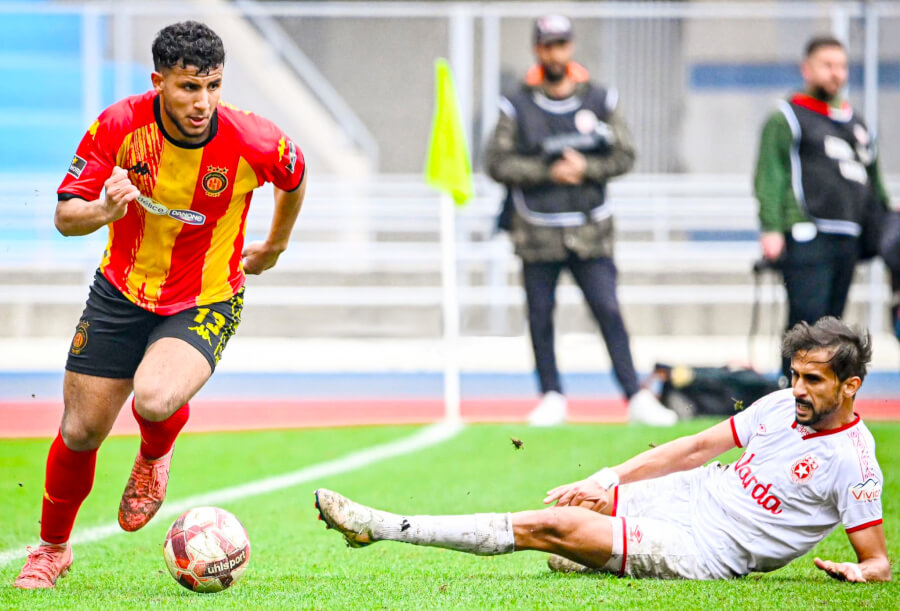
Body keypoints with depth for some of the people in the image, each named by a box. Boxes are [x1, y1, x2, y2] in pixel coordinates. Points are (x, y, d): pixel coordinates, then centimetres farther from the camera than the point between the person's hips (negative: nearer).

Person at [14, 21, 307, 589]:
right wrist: (103, 211, -34)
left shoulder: (254, 142, -20)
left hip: (204, 305, -2)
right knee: (80, 433, 4)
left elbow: (295, 177, 5)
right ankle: (52, 549, 31)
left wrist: (273, 249, 19)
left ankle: (154, 458, 7)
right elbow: (65, 216, -12)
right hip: (121, 292, 2)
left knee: (155, 399, -32)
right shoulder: (119, 126, -18)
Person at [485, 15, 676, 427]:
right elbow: (497, 163, -3)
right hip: (537, 233, 0)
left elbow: (624, 156, 6)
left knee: (609, 311, -4)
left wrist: (585, 168, -11)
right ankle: (552, 398, 16)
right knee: (540, 316, 4)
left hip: (590, 232, 0)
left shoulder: (599, 100, 7)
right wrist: (549, 172, -13)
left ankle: (636, 397, -3)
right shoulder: (517, 106, 2)